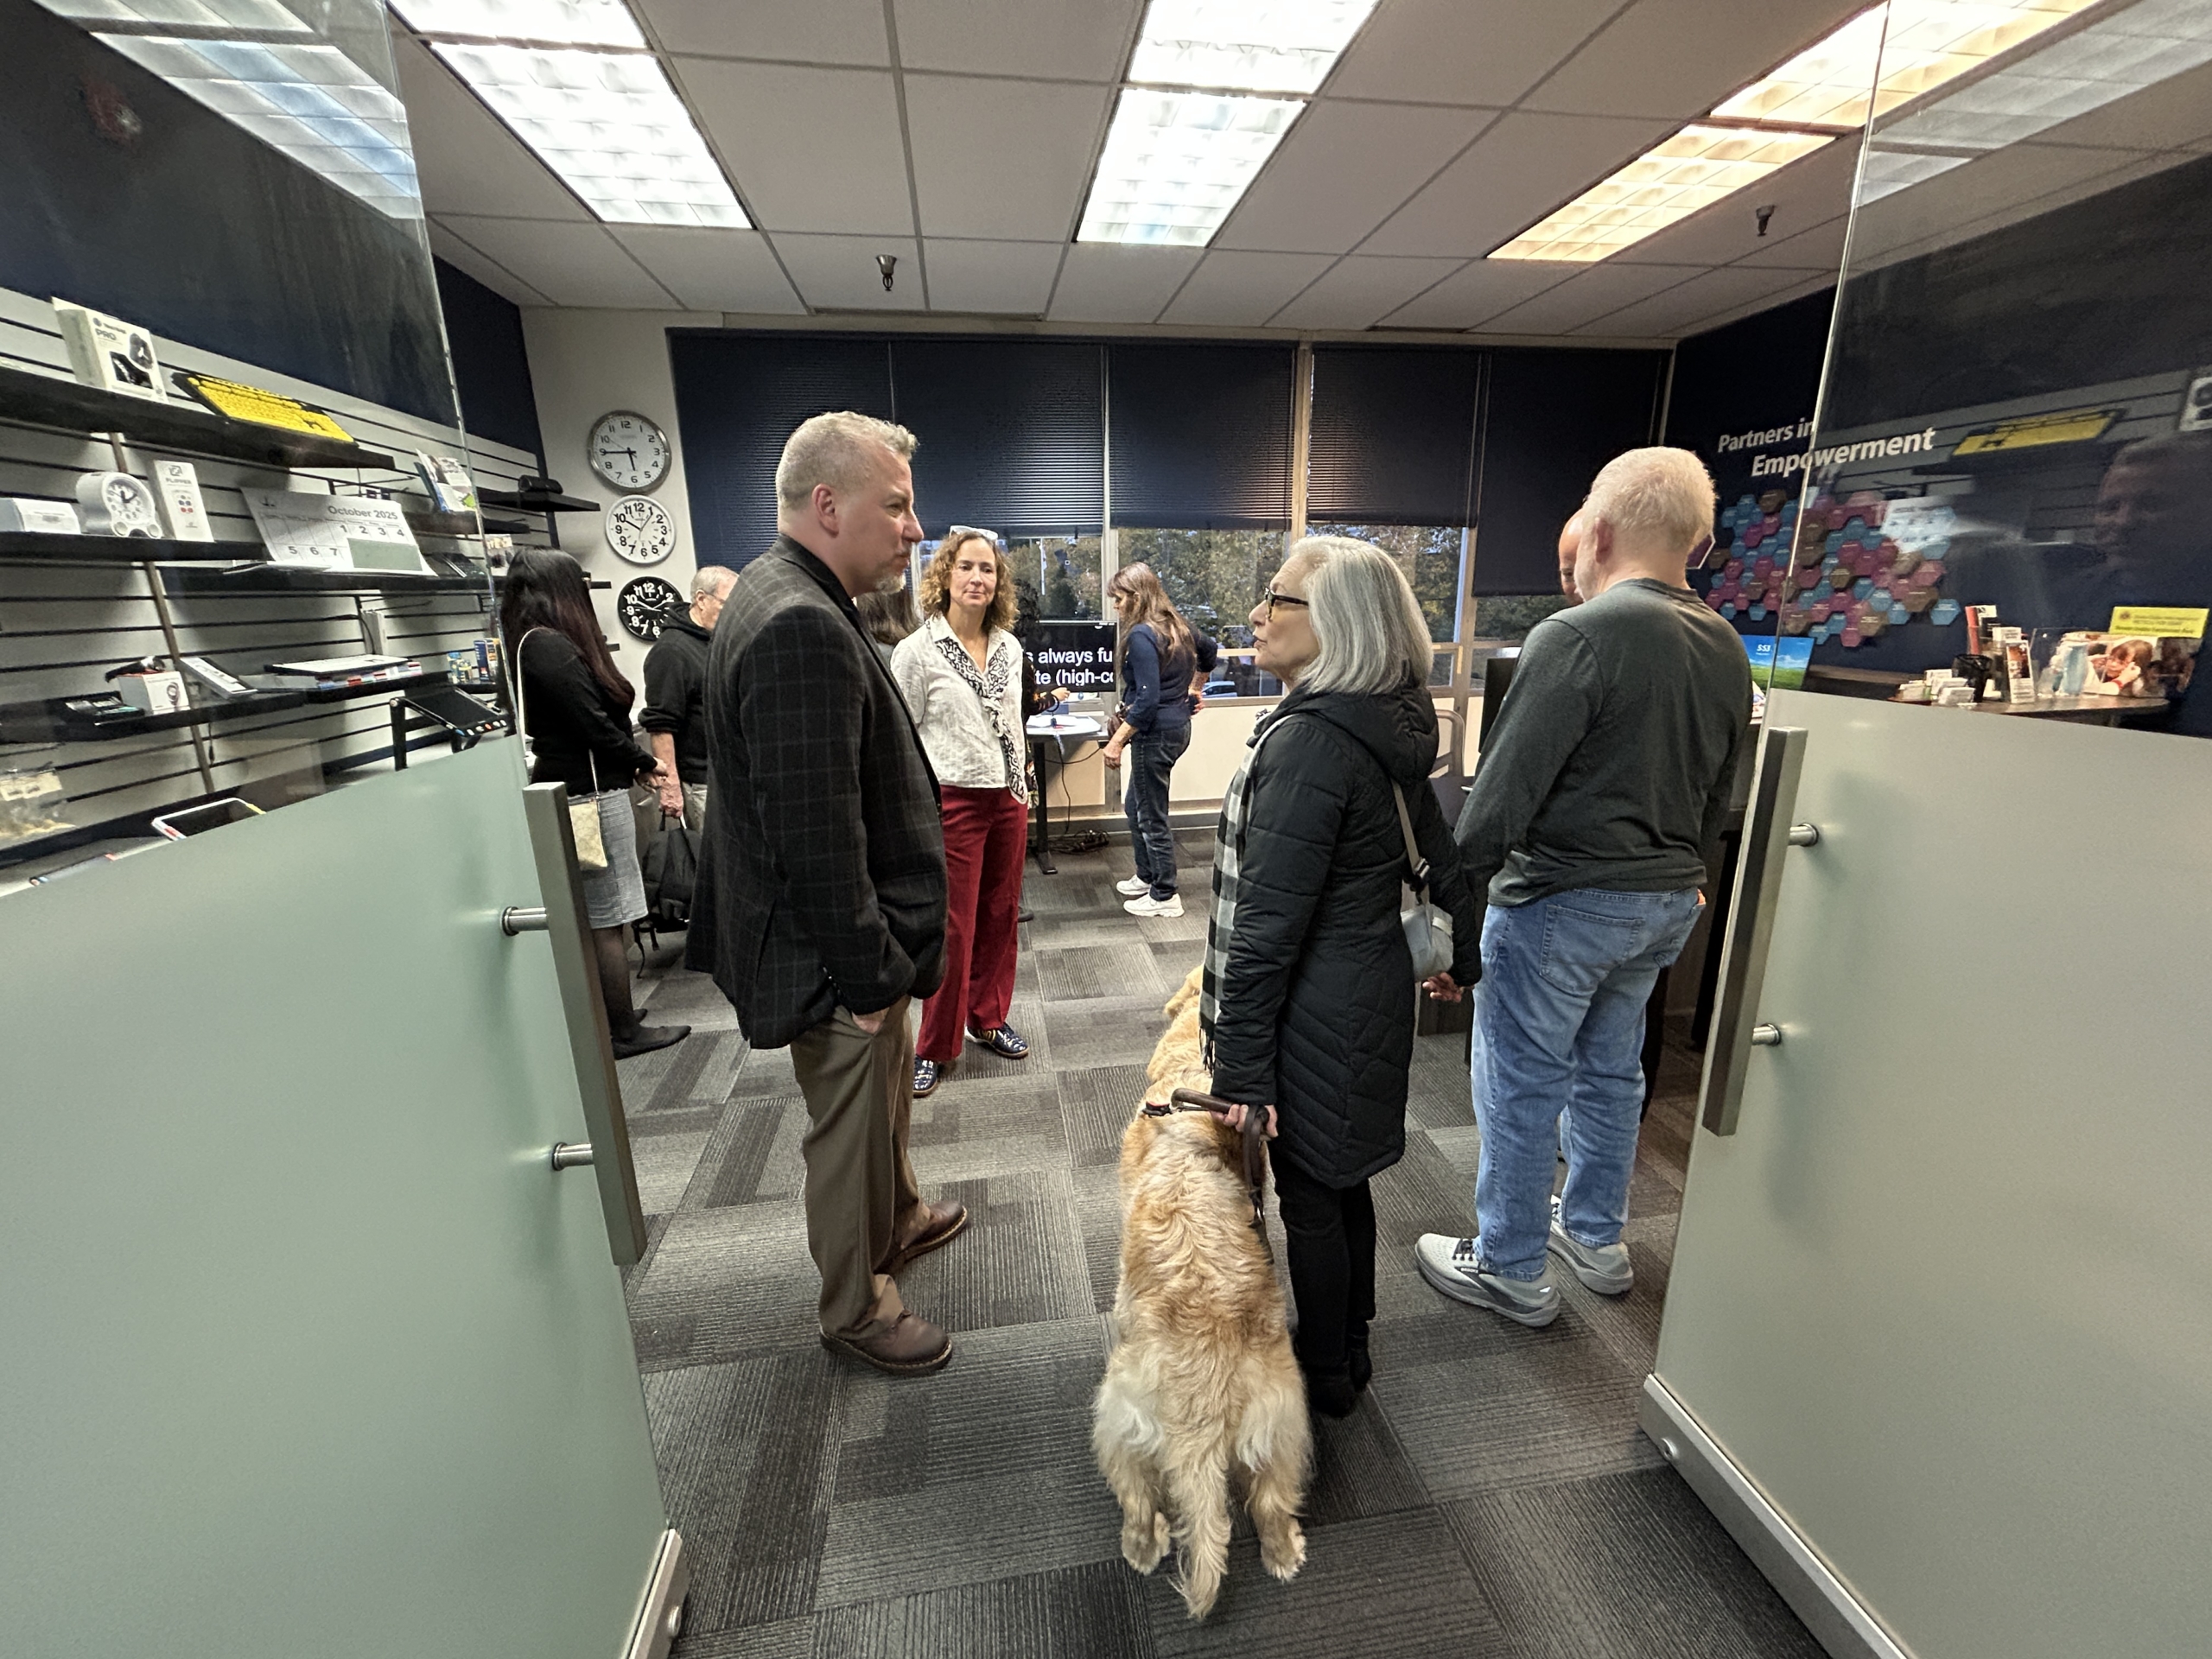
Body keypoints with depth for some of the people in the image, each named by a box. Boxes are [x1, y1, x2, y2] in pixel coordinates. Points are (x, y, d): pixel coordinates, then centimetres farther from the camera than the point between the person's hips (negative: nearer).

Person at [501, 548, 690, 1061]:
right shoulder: (551, 647, -15)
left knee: (596, 920, 16)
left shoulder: (533, 645, 15)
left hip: (577, 791, 10)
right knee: (607, 921, -2)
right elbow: (593, 726, -18)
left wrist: (637, 766, 7)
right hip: (592, 795, -10)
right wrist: (646, 764, -3)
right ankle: (624, 1032, 9)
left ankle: (614, 1018, 27)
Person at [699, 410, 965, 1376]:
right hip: (836, 961, -10)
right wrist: (870, 977, -18)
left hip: (854, 941, 10)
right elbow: (816, 838, -28)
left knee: (882, 1095, 28)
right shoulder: (803, 628, -26)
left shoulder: (785, 600, 9)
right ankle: (857, 1310, 36)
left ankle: (899, 1220, 53)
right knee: (849, 1130, 11)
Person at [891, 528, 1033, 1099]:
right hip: (951, 800, -5)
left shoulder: (1009, 646, 9)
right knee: (953, 927, 1)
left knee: (1001, 914, 13)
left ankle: (987, 1017, 32)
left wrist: (1022, 788, 15)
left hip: (1008, 799, 5)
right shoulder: (918, 650, -7)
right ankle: (935, 1047, 18)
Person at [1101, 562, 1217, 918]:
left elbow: (1147, 698, -25)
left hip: (1157, 731, -10)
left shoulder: (1141, 635, -18)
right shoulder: (1175, 625, 10)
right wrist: (1193, 691, 33)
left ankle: (1165, 896, 12)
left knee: (1152, 815, 1)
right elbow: (1210, 650, 27)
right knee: (1135, 803, 22)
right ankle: (1146, 876, 35)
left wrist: (1118, 739, -23)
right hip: (1178, 724, 10)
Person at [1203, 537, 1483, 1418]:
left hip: (1317, 1014, -9)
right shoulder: (1391, 725, 3)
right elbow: (1446, 856, 12)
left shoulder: (1307, 740, -24)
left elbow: (1267, 924, -24)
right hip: (1374, 987, 9)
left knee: (1309, 1194, 12)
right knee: (1341, 1179, 24)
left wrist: (1242, 1065, -19)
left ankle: (1325, 1375, 36)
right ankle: (1349, 1347, 46)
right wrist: (1465, 956, 26)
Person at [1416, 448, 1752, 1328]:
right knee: (1609, 1073, 22)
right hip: (1668, 902, 8)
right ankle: (1596, 1238, 41)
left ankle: (1512, 1270, 24)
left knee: (1521, 1088, 7)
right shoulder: (1726, 649, 7)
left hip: (1563, 902, -8)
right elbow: (1718, 795, 16)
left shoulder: (1578, 636, -19)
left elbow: (1504, 791, -22)